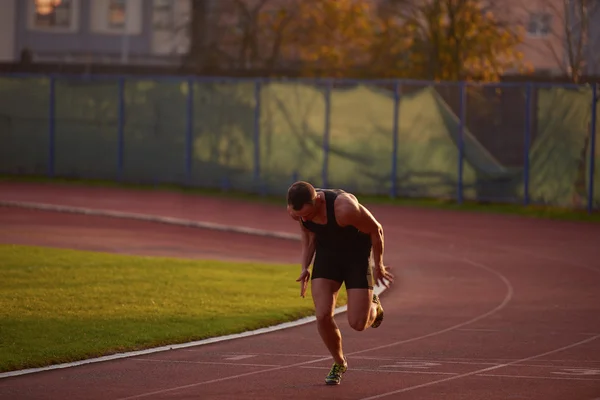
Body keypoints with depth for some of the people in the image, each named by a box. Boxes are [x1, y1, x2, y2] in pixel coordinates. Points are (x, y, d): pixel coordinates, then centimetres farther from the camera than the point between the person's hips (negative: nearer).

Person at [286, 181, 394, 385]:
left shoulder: (344, 207, -38)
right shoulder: (296, 208, -19)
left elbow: (376, 230, -20)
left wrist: (378, 266, -7)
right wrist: (305, 268, -8)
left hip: (358, 255, -4)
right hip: (327, 253, 4)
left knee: (358, 324, -9)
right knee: (323, 316, -13)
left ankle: (373, 305, 30)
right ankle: (339, 363, 14)